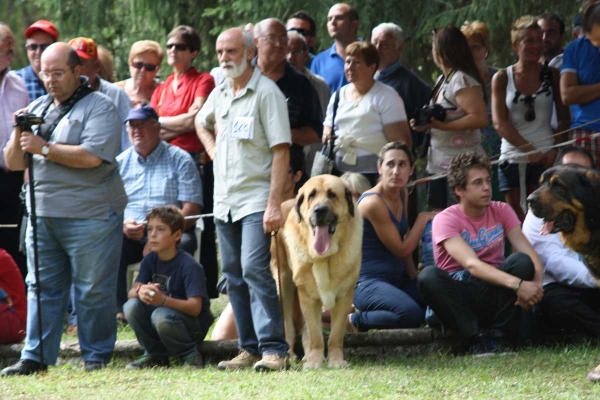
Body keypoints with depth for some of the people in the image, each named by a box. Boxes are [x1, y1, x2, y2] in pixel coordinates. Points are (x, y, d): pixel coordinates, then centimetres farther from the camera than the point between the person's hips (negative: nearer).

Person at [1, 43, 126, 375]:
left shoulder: (99, 107, -4)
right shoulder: (37, 109, 17)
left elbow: (92, 156, -18)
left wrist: (44, 148, -12)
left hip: (89, 216, -6)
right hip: (43, 215, 6)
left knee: (93, 290, -1)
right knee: (41, 287, 6)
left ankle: (97, 356, 8)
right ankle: (35, 357, 8)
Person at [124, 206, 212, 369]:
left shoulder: (189, 265, -18)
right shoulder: (150, 260, 2)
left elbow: (195, 307, -25)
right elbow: (132, 292, -7)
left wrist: (163, 300, -41)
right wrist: (140, 291, -33)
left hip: (193, 324, -6)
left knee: (161, 315, -35)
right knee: (132, 306, -19)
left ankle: (190, 355, -10)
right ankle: (155, 355, -1)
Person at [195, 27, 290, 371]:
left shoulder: (266, 92, -9)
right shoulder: (220, 93, 13)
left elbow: (281, 150, -14)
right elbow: (202, 123, 36)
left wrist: (275, 203, -20)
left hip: (256, 198, -7)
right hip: (224, 200, 8)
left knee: (254, 269, -18)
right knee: (234, 275, 7)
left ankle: (274, 349, -18)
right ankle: (250, 348, 13)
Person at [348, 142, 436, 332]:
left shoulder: (402, 195, 10)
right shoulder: (373, 202, -17)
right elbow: (401, 250, -12)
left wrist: (413, 274, 13)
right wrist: (423, 219, -3)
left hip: (398, 278, 10)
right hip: (368, 282, -10)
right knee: (411, 314, -35)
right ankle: (354, 320, -9)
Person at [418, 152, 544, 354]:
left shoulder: (501, 211, 4)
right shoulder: (446, 220, -10)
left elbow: (528, 252, -8)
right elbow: (471, 264, -25)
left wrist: (536, 282, -32)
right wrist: (517, 284, -38)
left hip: (494, 294, 3)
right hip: (458, 295, -3)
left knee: (522, 261, -25)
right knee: (428, 276, -33)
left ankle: (501, 336, -22)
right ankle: (476, 337, -31)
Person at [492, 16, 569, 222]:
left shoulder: (552, 75, 5)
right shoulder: (502, 79, 4)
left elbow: (564, 119, 4)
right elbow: (500, 123, -3)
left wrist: (555, 149, -12)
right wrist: (530, 150, -13)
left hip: (544, 158, -1)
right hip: (512, 157, 1)